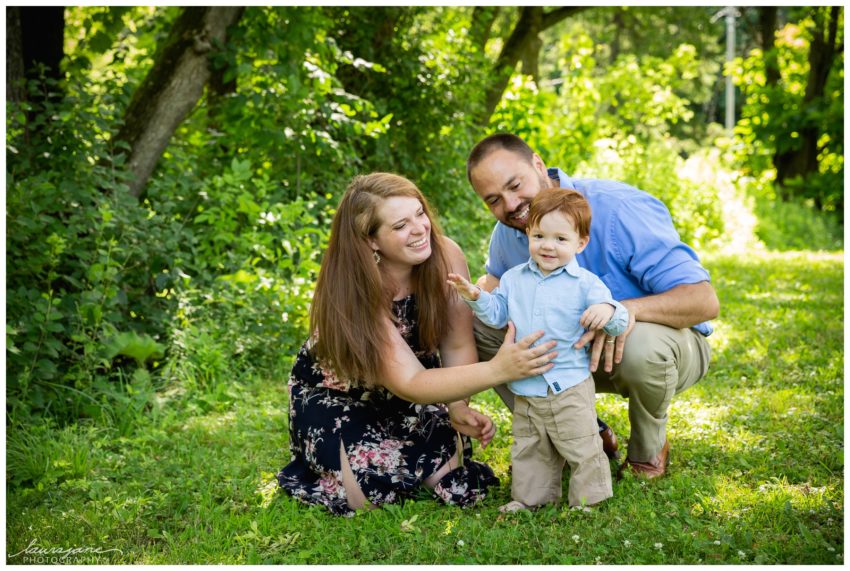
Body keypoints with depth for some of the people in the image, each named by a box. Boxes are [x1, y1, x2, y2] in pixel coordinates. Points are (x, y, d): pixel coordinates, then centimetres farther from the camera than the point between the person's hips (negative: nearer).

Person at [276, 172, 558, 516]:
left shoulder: (445, 256, -22)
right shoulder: (352, 293, -33)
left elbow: (458, 345, -15)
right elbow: (409, 383, -39)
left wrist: (458, 408, -33)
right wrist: (496, 370, -51)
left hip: (409, 397, 4)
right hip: (336, 397, -3)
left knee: (444, 474, -18)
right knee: (370, 493, -23)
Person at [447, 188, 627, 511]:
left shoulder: (586, 284, -8)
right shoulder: (513, 279, 6)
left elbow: (618, 324, -9)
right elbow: (497, 314, 11)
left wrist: (608, 312, -32)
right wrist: (476, 297, -6)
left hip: (569, 388, -5)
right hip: (525, 390, 5)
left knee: (581, 449, 3)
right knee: (529, 451, 17)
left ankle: (588, 501, 17)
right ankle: (530, 498, 31)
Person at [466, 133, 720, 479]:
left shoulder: (618, 210, -28)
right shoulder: (507, 233, -8)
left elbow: (705, 301, -32)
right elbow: (495, 277, 17)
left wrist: (629, 308, -50)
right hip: (578, 350, 6)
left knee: (641, 346, -42)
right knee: (478, 323, -10)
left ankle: (648, 449, -6)